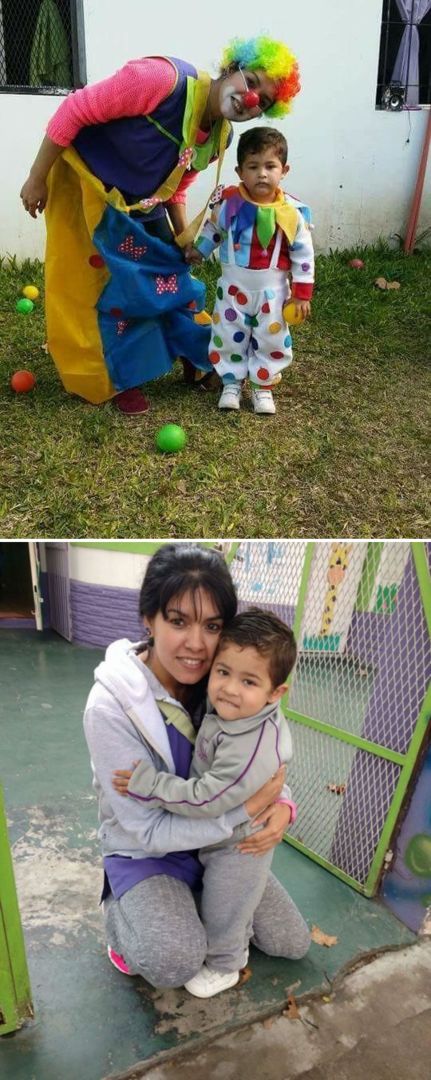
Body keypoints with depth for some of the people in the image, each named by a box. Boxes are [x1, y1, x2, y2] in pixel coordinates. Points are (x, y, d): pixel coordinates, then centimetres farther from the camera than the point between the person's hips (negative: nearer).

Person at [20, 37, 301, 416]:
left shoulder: (219, 137, -6)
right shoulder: (164, 79, -30)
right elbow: (74, 111, -26)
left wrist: (184, 238, 2)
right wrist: (38, 179, -21)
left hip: (142, 204, 7)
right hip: (85, 186, -6)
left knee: (172, 273, 9)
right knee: (112, 285, -3)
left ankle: (199, 360, 26)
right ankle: (122, 379, 13)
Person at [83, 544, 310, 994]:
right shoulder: (110, 707, -29)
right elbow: (148, 830, -26)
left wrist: (280, 804, -25)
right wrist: (249, 807, -32)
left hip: (220, 841, 5)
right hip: (146, 853, -4)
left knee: (293, 943, 8)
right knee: (177, 962, -30)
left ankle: (196, 896, 26)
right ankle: (119, 916, 3)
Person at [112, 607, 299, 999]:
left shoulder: (253, 748, -41)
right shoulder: (226, 710, -16)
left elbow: (206, 799, -36)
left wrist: (147, 784, -31)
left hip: (237, 848, -8)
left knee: (221, 912, 20)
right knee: (235, 903, 33)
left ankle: (224, 966, 48)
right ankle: (239, 945, 59)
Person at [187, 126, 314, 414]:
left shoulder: (293, 212, -13)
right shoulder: (229, 203, -10)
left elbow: (303, 256, -7)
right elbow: (213, 230, 12)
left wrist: (302, 294, -8)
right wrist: (199, 251, 19)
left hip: (272, 290, -1)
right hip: (234, 287, 1)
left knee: (272, 340, 7)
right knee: (229, 337, 8)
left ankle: (263, 386, 24)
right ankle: (232, 383, 25)